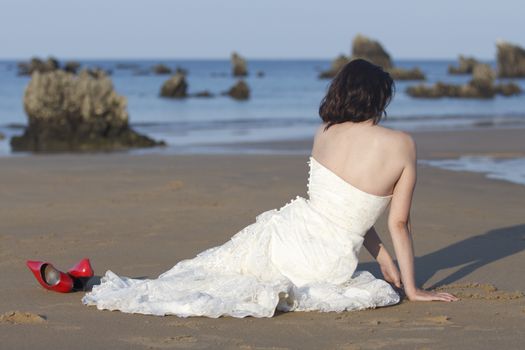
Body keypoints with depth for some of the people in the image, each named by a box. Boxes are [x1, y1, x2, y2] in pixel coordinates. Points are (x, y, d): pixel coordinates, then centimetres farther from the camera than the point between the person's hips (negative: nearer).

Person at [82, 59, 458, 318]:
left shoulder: (324, 133, 5)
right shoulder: (402, 145, -6)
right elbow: (399, 223, -1)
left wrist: (383, 256, 22)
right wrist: (412, 288, 9)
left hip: (285, 236, 3)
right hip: (328, 262, -2)